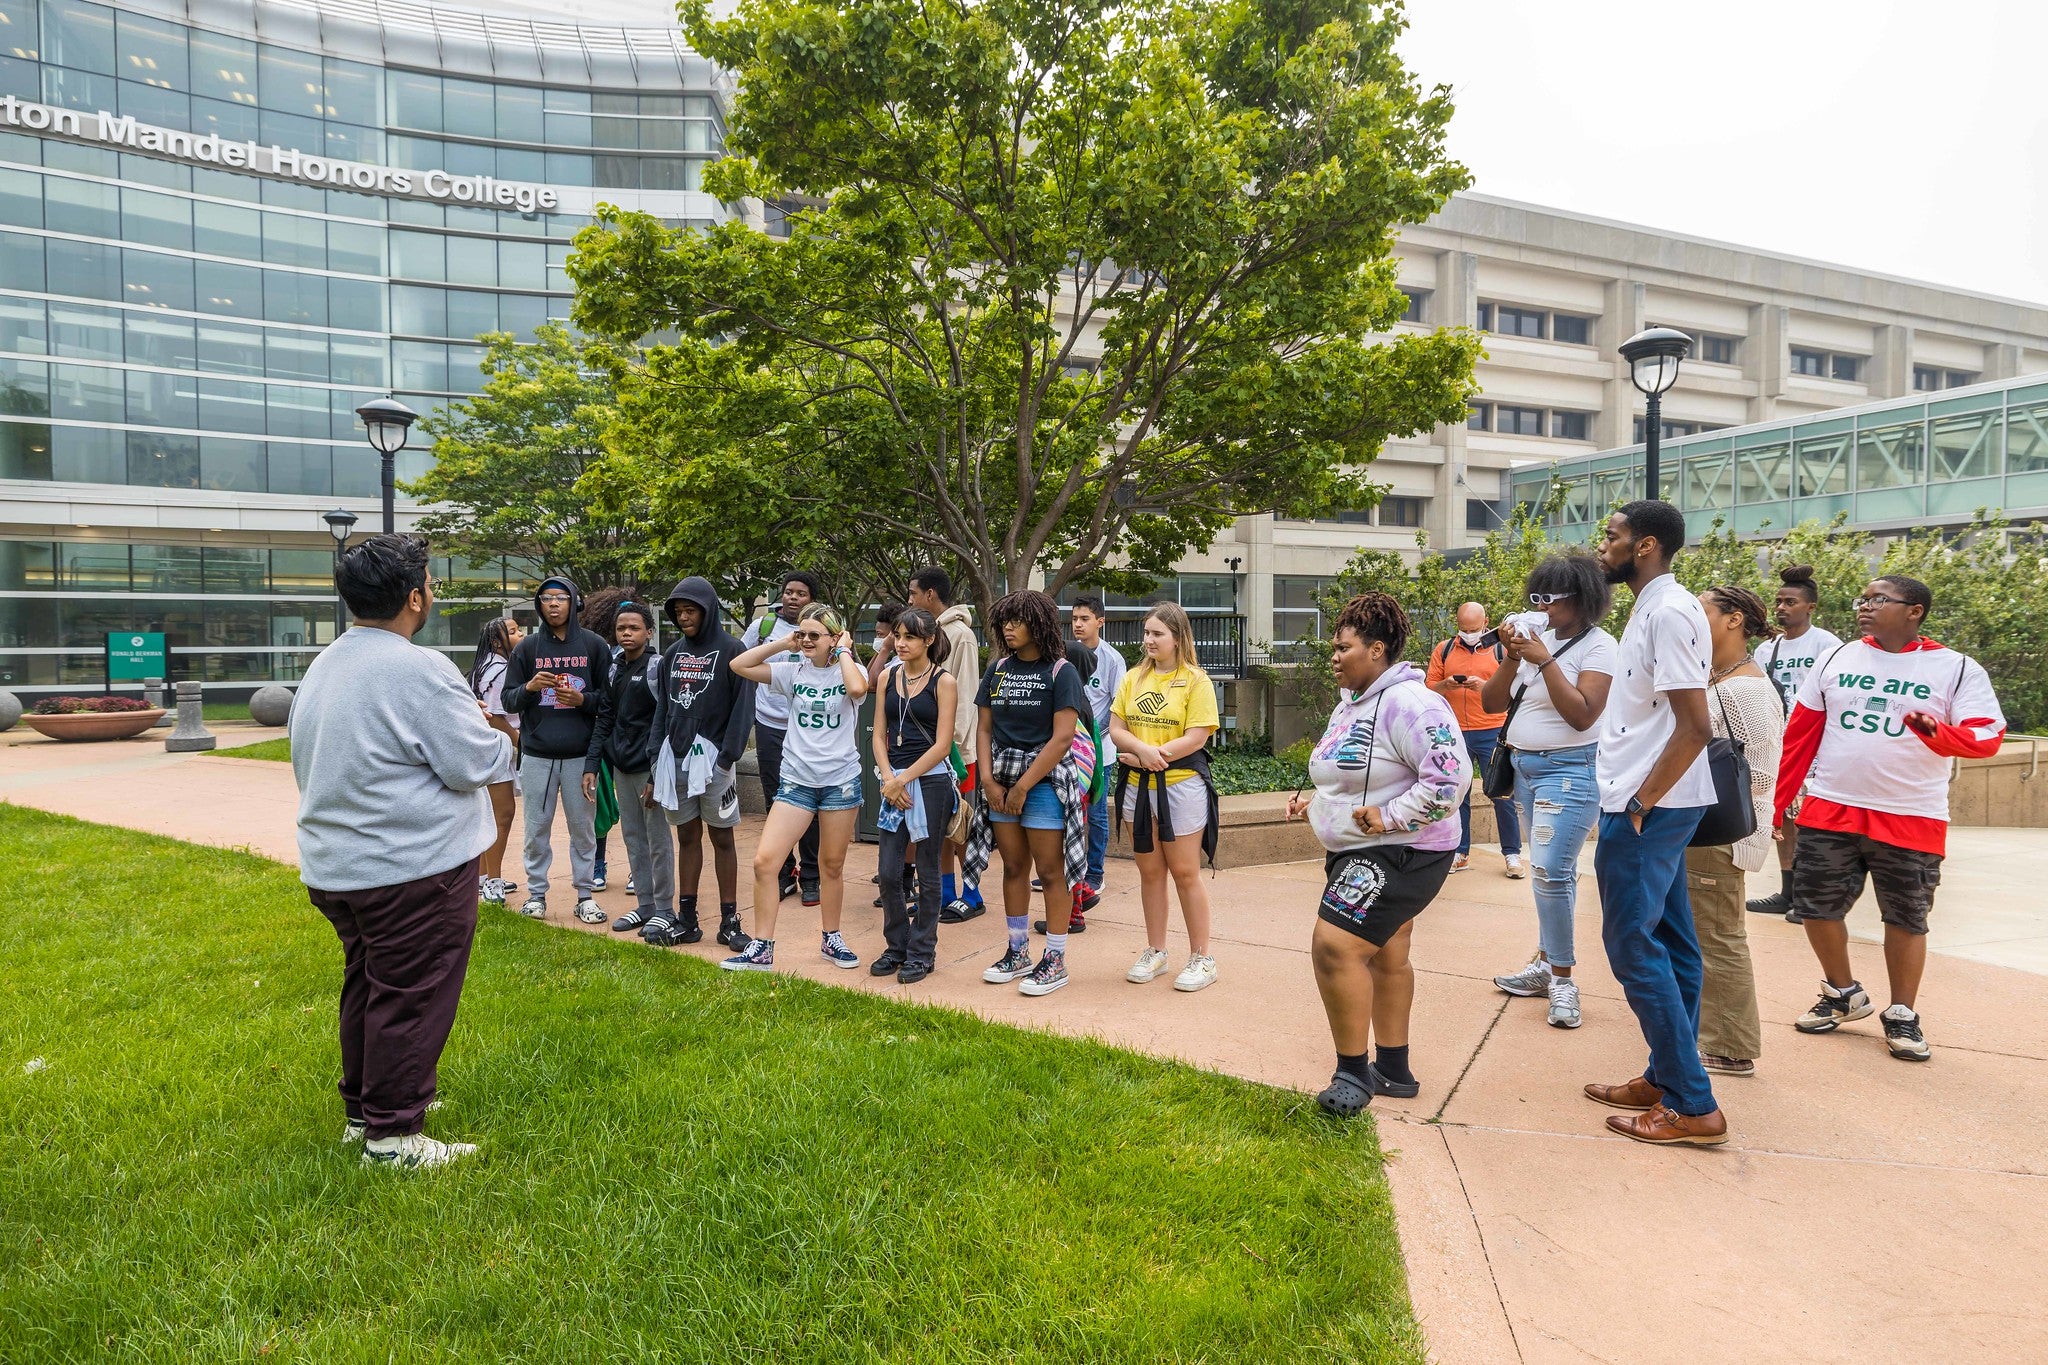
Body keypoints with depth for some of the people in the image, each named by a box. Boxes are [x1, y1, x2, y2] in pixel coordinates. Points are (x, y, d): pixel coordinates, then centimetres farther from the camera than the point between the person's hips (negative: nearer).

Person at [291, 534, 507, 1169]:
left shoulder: (324, 665, 9)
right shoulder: (419, 671, -21)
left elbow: (307, 762, 19)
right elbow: (477, 763, -20)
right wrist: (496, 735, 1)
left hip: (335, 866, 9)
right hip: (413, 868, -9)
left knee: (365, 985, 21)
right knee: (410, 998, 1)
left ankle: (361, 1109, 34)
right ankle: (392, 1134, 11)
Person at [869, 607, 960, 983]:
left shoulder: (944, 681, -4)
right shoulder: (888, 677, 9)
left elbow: (942, 744, -8)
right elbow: (880, 735, 8)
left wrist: (903, 779, -11)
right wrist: (889, 779, -6)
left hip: (930, 782, -4)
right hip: (894, 783, 4)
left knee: (927, 873, 4)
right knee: (889, 872, 4)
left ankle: (922, 953, 16)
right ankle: (896, 947, 21)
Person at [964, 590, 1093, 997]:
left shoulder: (1060, 672, -7)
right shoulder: (998, 669, 9)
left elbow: (1062, 737, -14)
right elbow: (984, 728, 10)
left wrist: (1023, 786, -14)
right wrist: (989, 780, -3)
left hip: (1045, 780, -5)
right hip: (1002, 783, 5)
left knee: (1051, 871, 0)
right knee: (1013, 868, 12)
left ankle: (1055, 960, 9)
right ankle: (1018, 952, 25)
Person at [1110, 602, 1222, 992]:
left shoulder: (1196, 681, -5)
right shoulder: (1134, 678, 9)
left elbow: (1196, 738, -13)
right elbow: (1115, 729, 3)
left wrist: (1154, 756, -15)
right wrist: (1143, 750, -16)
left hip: (1181, 784, -5)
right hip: (1138, 786, 5)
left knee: (1185, 872, 1)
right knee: (1150, 872, 11)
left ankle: (1202, 957, 12)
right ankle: (1155, 952, 23)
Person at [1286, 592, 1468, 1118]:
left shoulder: (1409, 702, -20)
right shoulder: (1350, 703, 11)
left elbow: (1451, 774, -28)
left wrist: (1390, 817, -25)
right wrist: (1316, 802, 7)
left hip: (1399, 855, -10)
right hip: (1363, 854, 10)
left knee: (1335, 947, -17)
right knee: (1386, 957, 17)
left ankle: (1353, 1072, -3)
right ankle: (1393, 1071, 30)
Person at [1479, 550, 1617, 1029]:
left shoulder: (1599, 645, -9)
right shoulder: (1536, 636, 8)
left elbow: (1582, 715, -20)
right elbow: (1491, 702, 6)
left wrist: (1544, 660, -20)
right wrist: (1513, 658, -8)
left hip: (1569, 770, -6)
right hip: (1525, 766, 7)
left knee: (1551, 872, -13)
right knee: (1548, 872, 13)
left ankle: (1562, 980, -3)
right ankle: (1546, 964, 20)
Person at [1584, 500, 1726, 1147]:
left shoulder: (1668, 612, -17)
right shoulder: (1654, 608, 13)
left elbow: (1694, 726, -23)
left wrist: (1639, 804, -19)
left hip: (1648, 807, -10)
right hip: (1654, 803, 10)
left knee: (1634, 946, -5)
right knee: (1667, 943, 14)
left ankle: (1694, 1106, 3)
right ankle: (1668, 1078, 25)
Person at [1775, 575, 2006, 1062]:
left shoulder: (1957, 669, -3)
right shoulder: (1838, 659, 6)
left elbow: (1987, 736, -10)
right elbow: (1801, 734, 8)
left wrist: (1938, 734, -32)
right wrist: (1776, 799, 6)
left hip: (1910, 819, -2)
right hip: (1829, 810, 3)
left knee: (1906, 919, 8)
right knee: (1815, 907, 5)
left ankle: (1902, 1016, 25)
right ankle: (1844, 994, 28)